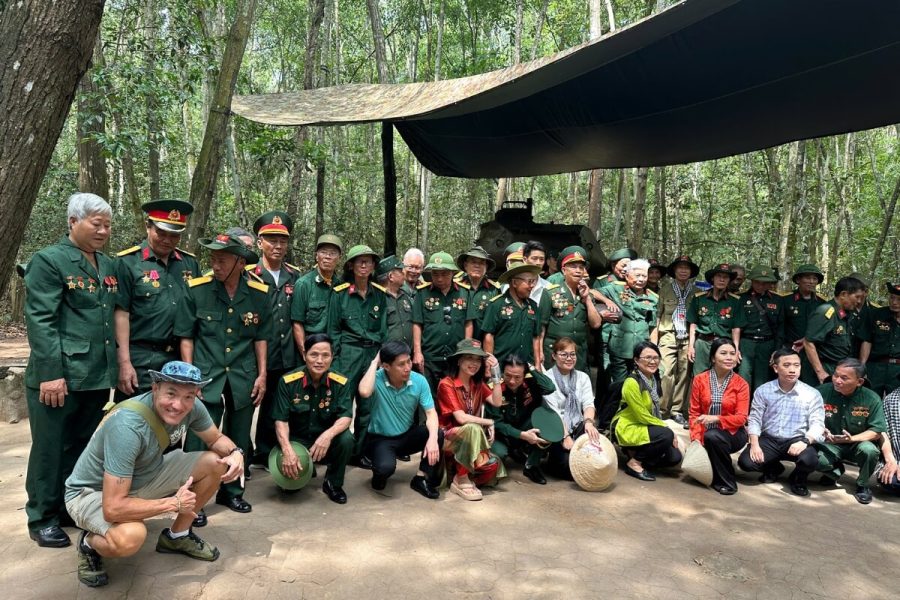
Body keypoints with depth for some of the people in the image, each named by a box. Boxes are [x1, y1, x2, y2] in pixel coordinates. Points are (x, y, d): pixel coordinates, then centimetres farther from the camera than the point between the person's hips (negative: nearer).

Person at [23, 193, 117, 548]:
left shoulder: (109, 266, 13)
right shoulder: (49, 260, -7)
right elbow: (40, 320, -13)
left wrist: (115, 365, 13)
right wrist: (51, 373, -18)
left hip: (97, 377, 6)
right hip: (58, 376, -6)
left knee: (81, 448, 16)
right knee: (50, 450, 6)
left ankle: (72, 509, 31)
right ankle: (42, 519, 21)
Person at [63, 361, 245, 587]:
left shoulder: (191, 408, -17)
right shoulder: (128, 426, -36)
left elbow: (216, 439, 3)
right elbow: (113, 508, -37)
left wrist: (235, 452, -21)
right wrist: (173, 503, -25)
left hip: (142, 477, 7)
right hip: (92, 492, -7)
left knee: (215, 463, -8)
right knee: (130, 537, -37)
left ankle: (176, 536, 13)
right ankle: (89, 544, 0)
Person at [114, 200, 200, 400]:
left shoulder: (190, 263, 8)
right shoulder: (127, 262, -6)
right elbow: (121, 314, -8)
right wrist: (124, 363, -12)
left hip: (181, 358, 4)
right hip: (140, 361, -4)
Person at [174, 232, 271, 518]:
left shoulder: (258, 293, -2)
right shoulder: (196, 289, -7)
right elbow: (186, 336, -1)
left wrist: (262, 375, 4)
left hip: (244, 377, 3)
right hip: (206, 376, -2)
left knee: (239, 440, 15)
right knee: (199, 440, -4)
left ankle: (231, 490, 34)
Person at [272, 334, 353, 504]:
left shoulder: (340, 382, -11)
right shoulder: (288, 381, -13)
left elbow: (346, 417, -16)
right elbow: (281, 420, -13)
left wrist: (328, 435, -38)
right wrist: (287, 450, -29)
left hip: (325, 439, 0)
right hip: (297, 439, 0)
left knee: (346, 439, -30)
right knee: (287, 466, -27)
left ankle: (333, 483, -2)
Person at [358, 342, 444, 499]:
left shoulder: (419, 380, -12)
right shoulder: (377, 378, -20)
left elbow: (431, 412, -13)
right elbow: (364, 392, -44)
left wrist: (433, 438, -32)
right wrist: (374, 362, -31)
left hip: (407, 436, 3)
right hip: (380, 438, -3)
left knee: (438, 434, -24)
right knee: (386, 467, -34)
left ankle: (422, 478, -4)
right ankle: (379, 476, 7)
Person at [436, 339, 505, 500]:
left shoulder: (478, 384, 6)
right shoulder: (446, 384, -15)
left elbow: (497, 402, -11)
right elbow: (461, 418, -23)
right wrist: (489, 422, -13)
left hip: (469, 439, 6)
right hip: (447, 437, -6)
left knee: (493, 465, -19)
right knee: (473, 429, -36)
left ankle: (461, 473, 9)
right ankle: (461, 481, -20)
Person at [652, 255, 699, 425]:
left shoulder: (696, 291, 13)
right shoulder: (665, 288, 8)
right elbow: (657, 312, 6)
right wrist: (654, 334, -2)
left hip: (687, 337, 2)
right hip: (668, 335, -2)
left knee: (684, 374, 1)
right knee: (666, 373, -10)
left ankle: (678, 411, 10)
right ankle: (662, 412, -3)